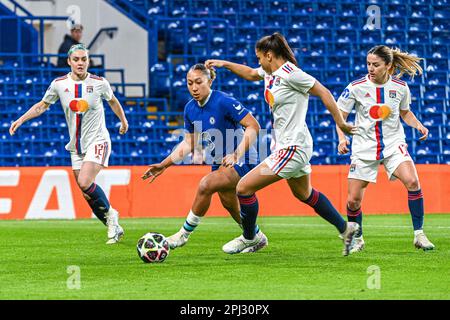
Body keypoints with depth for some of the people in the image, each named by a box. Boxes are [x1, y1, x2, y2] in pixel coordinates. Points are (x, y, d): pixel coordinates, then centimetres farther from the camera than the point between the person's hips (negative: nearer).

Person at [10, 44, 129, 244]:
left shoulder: (99, 83, -6)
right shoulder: (59, 84, -1)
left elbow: (112, 101, 14)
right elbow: (42, 105, 11)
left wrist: (123, 120, 28)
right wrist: (21, 120, 0)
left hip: (97, 140, -4)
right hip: (76, 145, 4)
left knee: (85, 182, -24)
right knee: (88, 193, 2)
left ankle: (109, 213, -1)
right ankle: (114, 228, 15)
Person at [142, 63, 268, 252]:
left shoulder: (224, 102, -22)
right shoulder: (190, 109, 0)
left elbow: (254, 126, -22)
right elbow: (188, 144, 11)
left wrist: (236, 155, -30)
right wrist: (163, 165, 5)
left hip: (241, 161, -8)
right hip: (219, 164, 8)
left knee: (206, 185, -27)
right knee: (230, 205, 20)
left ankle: (184, 234, -12)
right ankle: (258, 238, 45)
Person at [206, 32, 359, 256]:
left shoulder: (289, 73, -18)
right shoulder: (270, 73, 9)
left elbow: (323, 92, -17)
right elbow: (251, 74, 31)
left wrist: (340, 123, -16)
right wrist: (224, 64, 24)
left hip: (292, 149, -10)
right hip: (288, 147, 10)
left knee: (243, 188, -8)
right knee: (304, 194, 25)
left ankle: (249, 238, 11)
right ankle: (345, 228, 36)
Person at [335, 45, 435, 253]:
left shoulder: (400, 87, -2)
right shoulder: (356, 87, -8)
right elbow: (340, 115, 0)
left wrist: (418, 126, -2)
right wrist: (342, 138, -17)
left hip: (393, 144, 0)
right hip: (364, 148, 0)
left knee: (412, 181, -25)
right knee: (353, 200, -3)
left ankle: (419, 235, -14)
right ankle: (357, 240, 25)